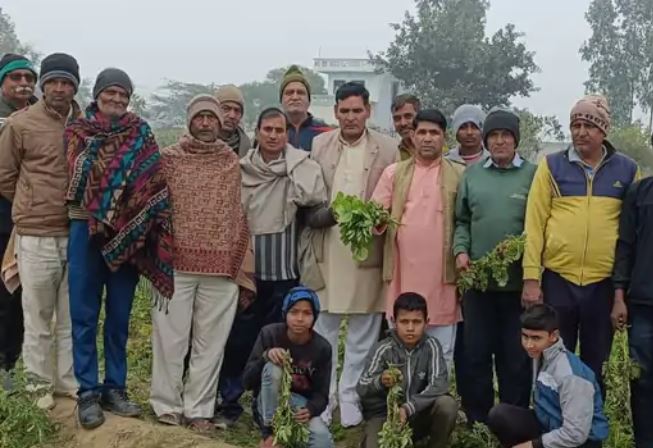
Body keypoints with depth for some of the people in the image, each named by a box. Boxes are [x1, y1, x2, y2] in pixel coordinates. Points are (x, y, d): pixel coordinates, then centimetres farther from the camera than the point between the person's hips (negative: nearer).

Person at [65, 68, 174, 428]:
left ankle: (114, 388, 20)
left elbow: (154, 183, 1)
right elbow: (72, 181, 4)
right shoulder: (77, 132, 4)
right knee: (84, 315, 3)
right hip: (86, 229, -1)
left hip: (128, 233, 1)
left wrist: (143, 227, -9)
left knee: (119, 315, 9)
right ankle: (88, 392, 11)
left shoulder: (141, 134, 4)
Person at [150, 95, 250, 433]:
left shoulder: (233, 163, 9)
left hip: (221, 267, 2)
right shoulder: (169, 158, 4)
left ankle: (199, 409, 16)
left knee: (210, 341, 6)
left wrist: (239, 263, 6)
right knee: (171, 337, 3)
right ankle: (167, 404, 17)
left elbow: (241, 217, 10)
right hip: (175, 264, -1)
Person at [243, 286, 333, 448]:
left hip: (301, 405, 1)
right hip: (269, 404, -1)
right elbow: (247, 381, -13)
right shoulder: (269, 334, -14)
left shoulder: (322, 348, -11)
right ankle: (269, 433, -18)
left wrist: (310, 410, -32)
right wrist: (265, 356, -32)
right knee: (273, 367, -32)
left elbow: (322, 394, -9)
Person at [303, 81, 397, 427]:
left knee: (362, 334, 6)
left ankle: (351, 404, 20)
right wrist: (323, 214, -12)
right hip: (326, 250, 1)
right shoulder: (318, 145, 8)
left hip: (368, 252, -1)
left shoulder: (388, 148, 3)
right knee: (322, 330, 7)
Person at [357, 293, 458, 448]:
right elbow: (361, 390, -18)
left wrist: (408, 408, -31)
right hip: (383, 415, -1)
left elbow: (439, 384, -19)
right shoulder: (383, 349, -11)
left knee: (447, 404, -26)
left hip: (418, 414, 2)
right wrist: (380, 382, -40)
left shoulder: (431, 346, -8)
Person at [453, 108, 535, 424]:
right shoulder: (472, 174, 9)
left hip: (519, 281, -2)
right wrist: (460, 250, -3)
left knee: (516, 356, 7)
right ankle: (477, 422, 23)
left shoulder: (533, 174, 0)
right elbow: (462, 220, 12)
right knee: (476, 353, 10)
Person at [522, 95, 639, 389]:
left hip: (605, 282, 1)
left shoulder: (627, 169, 4)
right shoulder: (551, 165, 1)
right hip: (557, 279, -1)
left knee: (595, 365, 13)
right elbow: (535, 223, -2)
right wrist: (531, 277, -7)